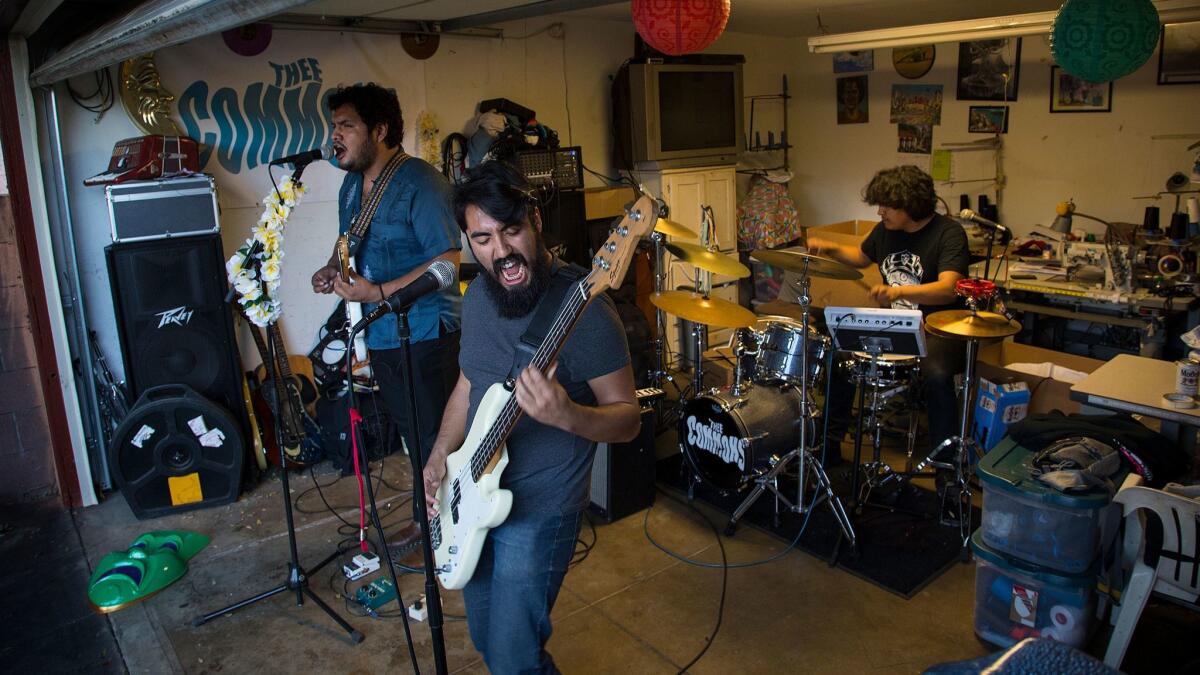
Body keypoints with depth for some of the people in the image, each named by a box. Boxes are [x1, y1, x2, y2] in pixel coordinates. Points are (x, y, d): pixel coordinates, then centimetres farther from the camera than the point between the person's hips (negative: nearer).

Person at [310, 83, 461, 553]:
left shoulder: (419, 183, -17)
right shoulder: (352, 185, 11)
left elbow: (448, 261, -22)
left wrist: (377, 292, -24)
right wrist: (332, 269, 4)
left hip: (427, 333, -8)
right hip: (380, 334, 9)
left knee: (438, 438, 0)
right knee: (413, 438, 20)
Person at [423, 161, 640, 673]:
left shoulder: (581, 305, -22)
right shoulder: (477, 295, 1)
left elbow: (627, 419, -20)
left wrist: (564, 414, -39)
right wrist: (441, 454, 1)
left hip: (538, 511, -7)